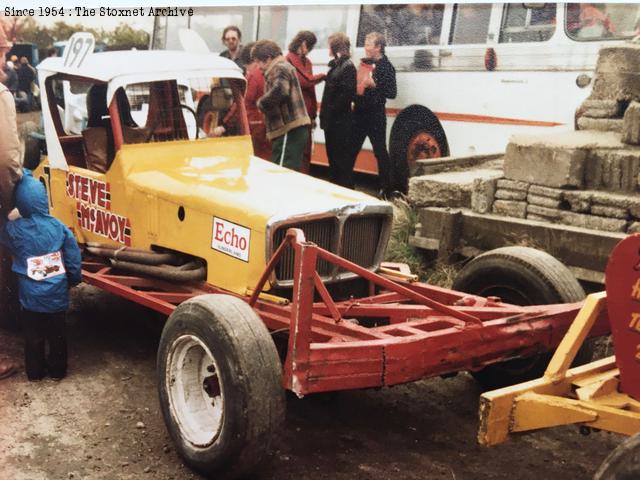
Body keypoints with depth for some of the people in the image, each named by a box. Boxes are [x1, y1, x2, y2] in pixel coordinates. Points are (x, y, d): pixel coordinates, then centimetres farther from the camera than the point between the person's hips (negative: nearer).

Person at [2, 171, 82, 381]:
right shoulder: (59, 227, -10)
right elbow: (74, 261, -6)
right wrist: (73, 281, 12)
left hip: (30, 297, -1)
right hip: (57, 295, 1)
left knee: (33, 338, 17)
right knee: (57, 336, 18)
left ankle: (35, 371, 29)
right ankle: (57, 369, 30)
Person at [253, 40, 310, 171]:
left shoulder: (279, 68, -9)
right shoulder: (284, 67, 24)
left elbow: (280, 91, -28)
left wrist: (261, 103, -12)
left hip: (289, 131, -11)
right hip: (294, 130, 11)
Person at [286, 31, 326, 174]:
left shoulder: (307, 62, 19)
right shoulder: (289, 60, -5)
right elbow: (305, 81, -13)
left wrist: (313, 114, 15)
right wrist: (323, 76, 3)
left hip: (307, 113, 8)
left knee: (306, 151, 9)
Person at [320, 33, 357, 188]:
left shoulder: (348, 67, -12)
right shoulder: (336, 65, 16)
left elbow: (347, 94, -21)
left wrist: (331, 111, -17)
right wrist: (325, 114, 10)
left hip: (341, 122, -9)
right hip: (332, 121, 9)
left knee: (343, 158, -4)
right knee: (332, 156, 15)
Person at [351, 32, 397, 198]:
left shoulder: (386, 67, -8)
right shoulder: (364, 62, 12)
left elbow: (392, 93, -14)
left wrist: (375, 85, -23)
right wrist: (355, 90, 2)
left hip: (375, 116, -7)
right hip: (359, 112, 7)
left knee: (380, 151, 0)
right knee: (352, 149, 11)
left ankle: (386, 188, 8)